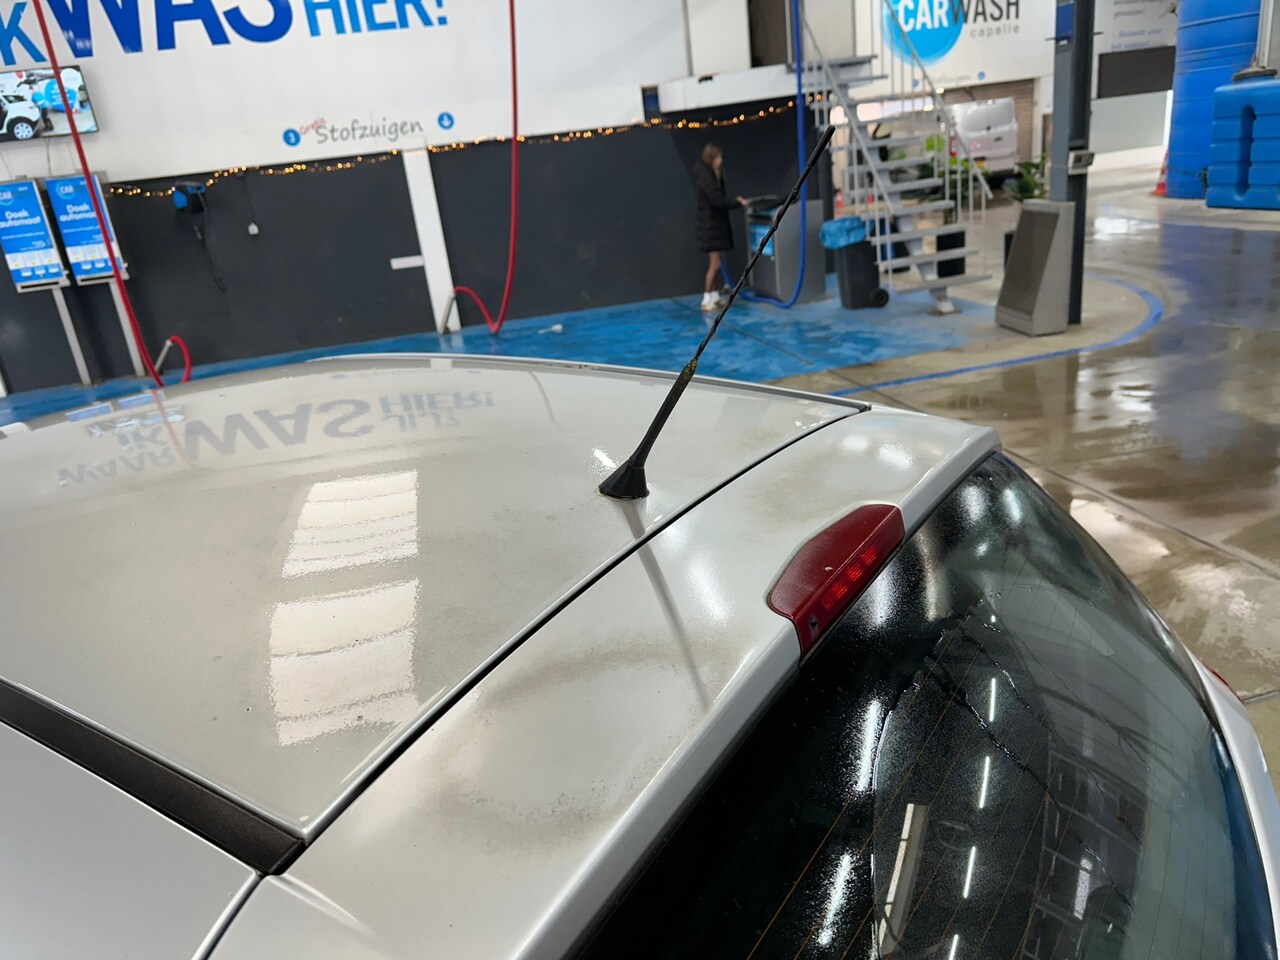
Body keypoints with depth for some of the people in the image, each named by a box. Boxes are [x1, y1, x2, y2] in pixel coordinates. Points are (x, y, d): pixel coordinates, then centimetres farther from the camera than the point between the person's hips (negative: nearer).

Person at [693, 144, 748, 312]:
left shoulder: (712, 175, 12)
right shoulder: (706, 177, -17)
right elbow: (718, 201, -23)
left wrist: (734, 201, 11)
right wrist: (738, 203, -13)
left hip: (716, 224, 9)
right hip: (710, 225, -9)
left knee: (714, 263, 12)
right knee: (714, 263, -9)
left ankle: (715, 296, 18)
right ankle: (706, 300, -5)